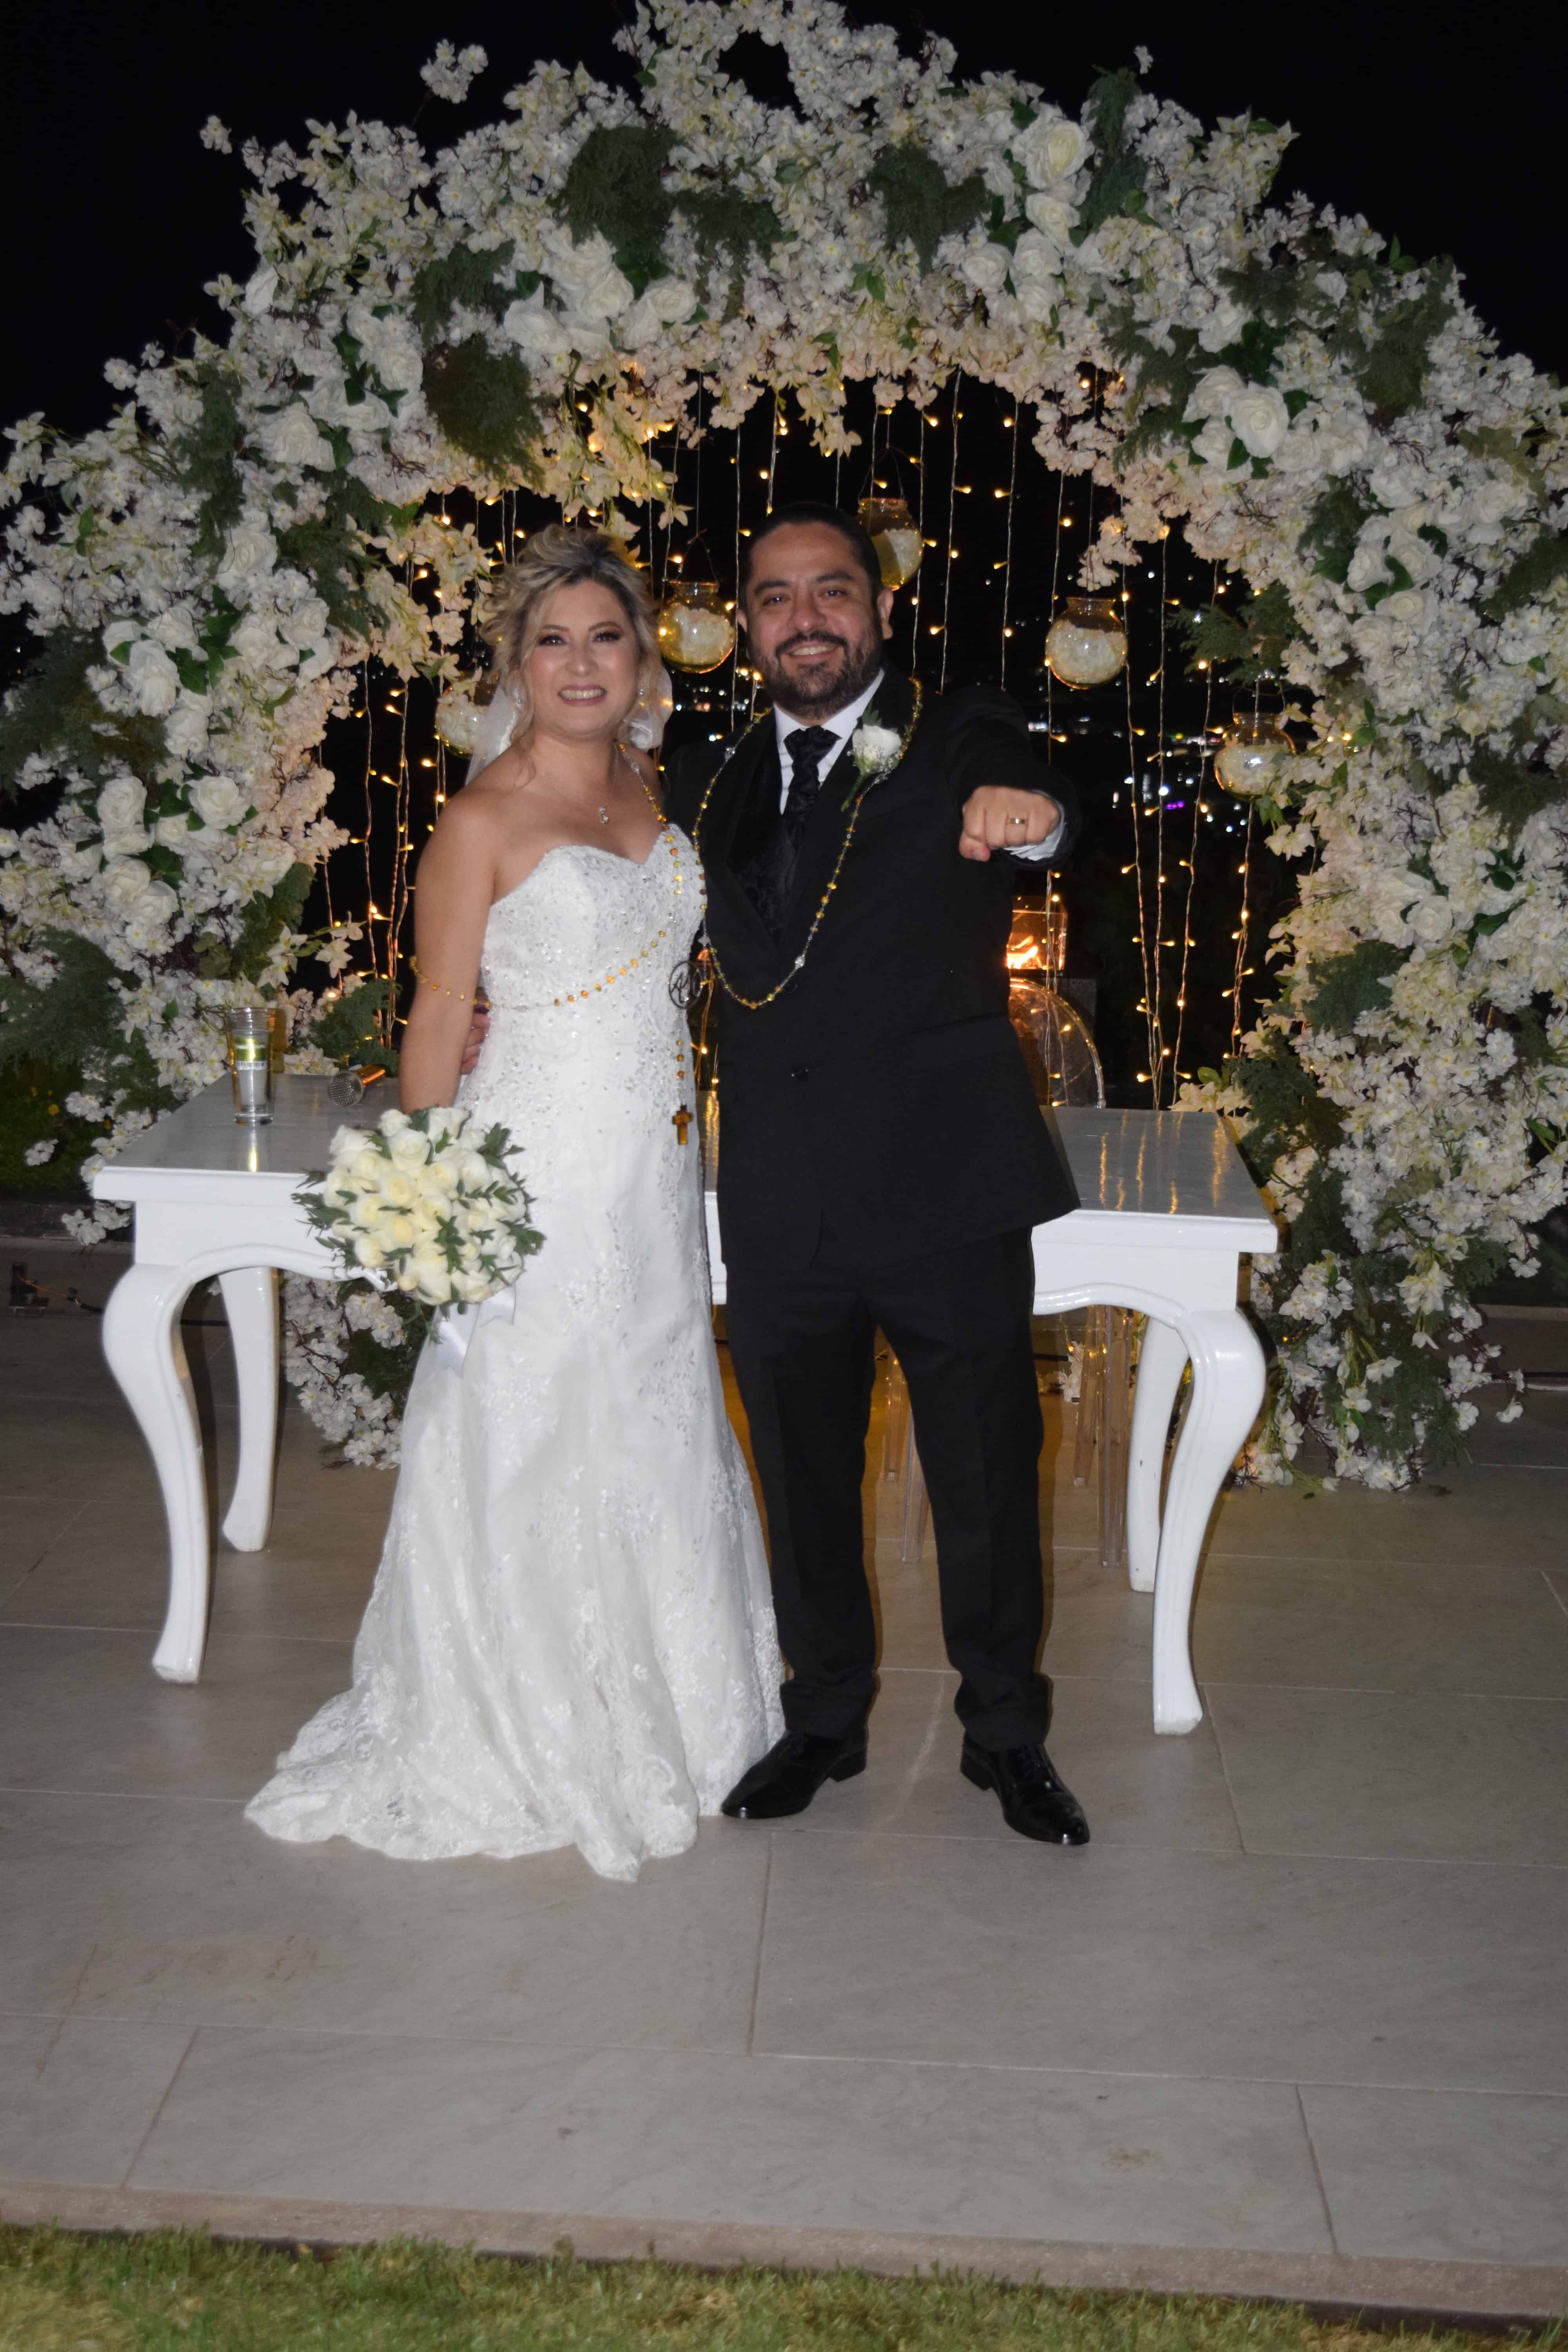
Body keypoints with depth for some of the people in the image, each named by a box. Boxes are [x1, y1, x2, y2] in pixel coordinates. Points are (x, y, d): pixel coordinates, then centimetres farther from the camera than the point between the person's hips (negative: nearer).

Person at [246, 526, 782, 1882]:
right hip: (542, 1169, -7)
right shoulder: (485, 820, -11)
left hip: (656, 1172, 7)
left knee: (653, 1441, 16)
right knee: (532, 1454, 4)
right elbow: (439, 1020, -10)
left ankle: (650, 1716, 34)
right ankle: (519, 1746, 22)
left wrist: (689, 1137, 15)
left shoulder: (645, 788, 10)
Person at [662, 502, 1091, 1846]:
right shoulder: (709, 787, 8)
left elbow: (1027, 790, -26)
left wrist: (1028, 812, -50)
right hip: (781, 1214, 3)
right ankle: (827, 1720, 38)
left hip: (949, 1195, -3)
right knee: (805, 1489, 17)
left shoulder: (959, 744, -3)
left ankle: (1006, 1734, 33)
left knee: (989, 1486, 10)